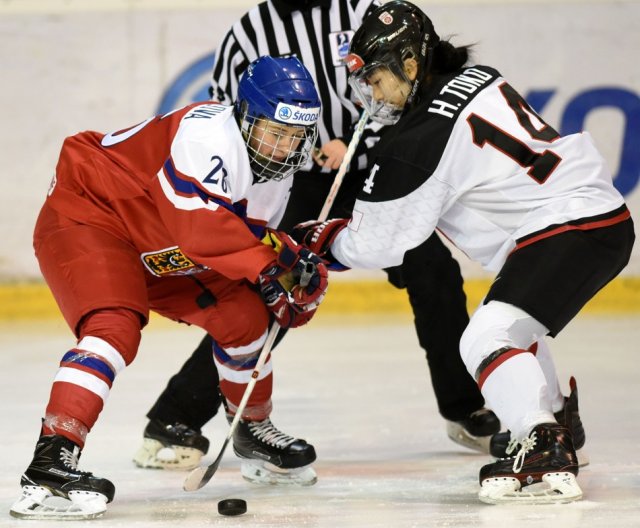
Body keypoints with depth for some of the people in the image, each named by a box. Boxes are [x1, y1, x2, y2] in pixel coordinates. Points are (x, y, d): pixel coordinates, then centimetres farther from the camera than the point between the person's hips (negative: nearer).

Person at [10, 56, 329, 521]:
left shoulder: (277, 175, 1)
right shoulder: (209, 134, -29)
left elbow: (249, 239, 9)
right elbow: (199, 227, -39)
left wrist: (297, 272, -10)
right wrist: (275, 260, -38)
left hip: (160, 254, 9)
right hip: (87, 216, -9)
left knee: (242, 313, 4)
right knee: (116, 329, -31)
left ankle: (254, 427, 29)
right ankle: (51, 462, -41)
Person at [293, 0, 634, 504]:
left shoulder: (418, 141, -14)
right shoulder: (478, 79, 10)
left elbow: (378, 244, -4)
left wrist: (324, 239, 15)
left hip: (568, 229, -10)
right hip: (607, 213, 10)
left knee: (488, 338, -18)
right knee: (516, 327, 30)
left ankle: (547, 460, -29)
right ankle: (556, 429, 42)